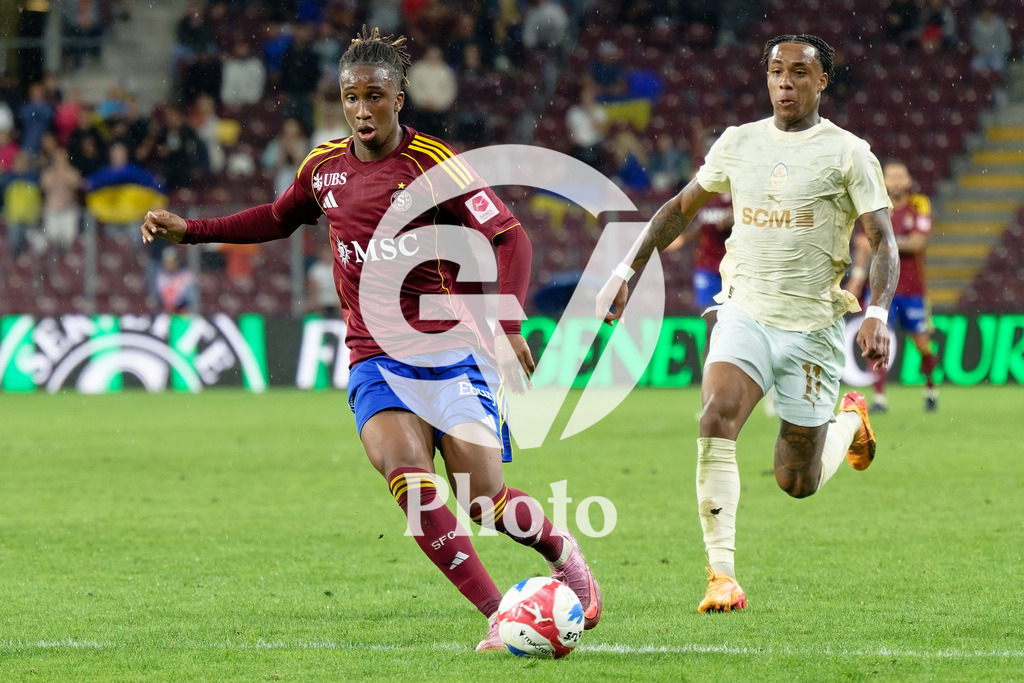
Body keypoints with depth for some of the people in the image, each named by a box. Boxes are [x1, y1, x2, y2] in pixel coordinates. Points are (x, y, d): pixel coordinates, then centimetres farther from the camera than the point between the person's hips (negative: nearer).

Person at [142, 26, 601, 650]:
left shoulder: (436, 164, -8)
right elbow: (278, 219, 28)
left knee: (484, 500, -9)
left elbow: (511, 239, -10)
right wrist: (189, 230, 23)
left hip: (449, 352, -3)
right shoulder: (324, 166, 8)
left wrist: (508, 326, -23)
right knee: (408, 477, -24)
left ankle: (564, 551, 25)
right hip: (375, 360, 3)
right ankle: (500, 615, -20)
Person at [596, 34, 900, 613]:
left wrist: (878, 312, -23)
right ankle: (722, 575, -26)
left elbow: (884, 242, -7)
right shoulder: (739, 142, 7)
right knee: (717, 418, -27)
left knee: (797, 483, 5)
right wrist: (628, 271, 14)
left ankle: (851, 421, 41)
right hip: (745, 313, 2)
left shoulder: (848, 154, -3)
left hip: (812, 326, -2)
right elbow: (681, 209, 20)